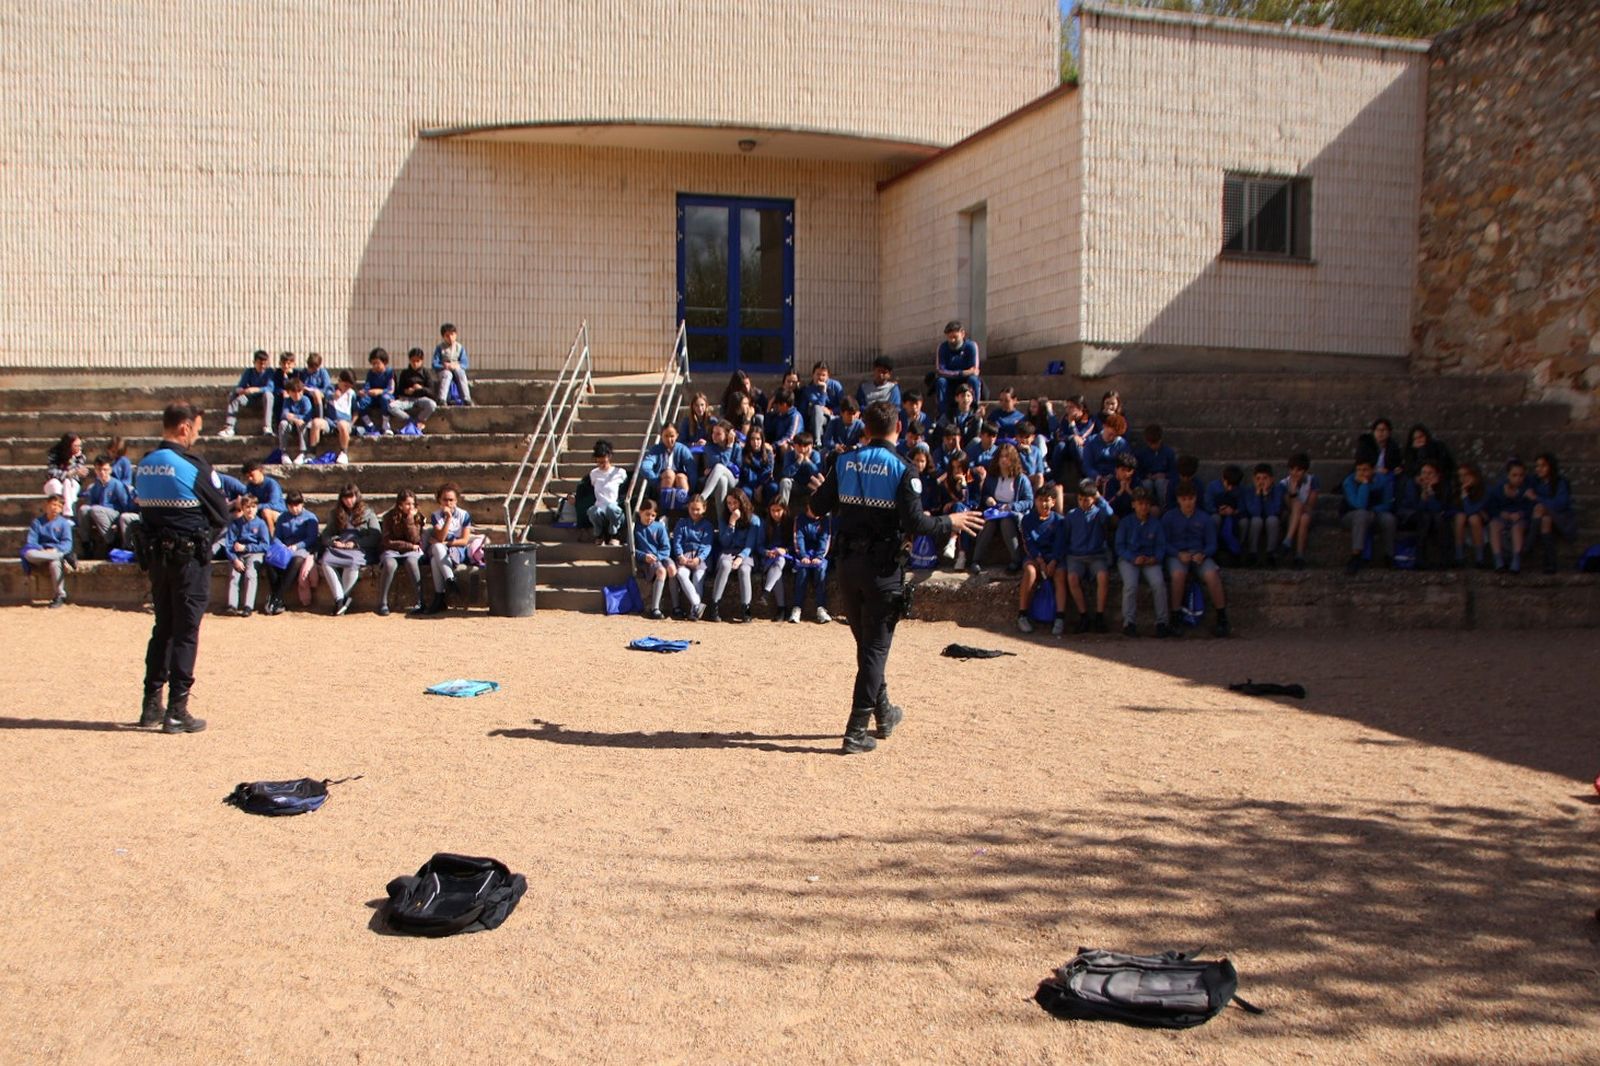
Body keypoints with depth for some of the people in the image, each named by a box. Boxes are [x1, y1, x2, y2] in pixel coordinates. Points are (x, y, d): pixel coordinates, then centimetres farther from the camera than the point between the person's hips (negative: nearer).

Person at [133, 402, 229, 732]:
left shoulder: (142, 466, 6)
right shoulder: (194, 467, -14)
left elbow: (146, 508, 10)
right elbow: (221, 516, -8)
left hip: (155, 554, 7)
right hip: (190, 556, -7)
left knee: (163, 628, 17)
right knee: (186, 632, 0)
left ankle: (152, 704, 20)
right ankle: (176, 711, 2)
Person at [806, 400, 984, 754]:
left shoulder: (844, 462, 0)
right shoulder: (902, 469, -12)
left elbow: (817, 507, 2)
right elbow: (915, 523, -18)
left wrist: (820, 492, 25)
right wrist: (950, 523, -1)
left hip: (847, 562, 5)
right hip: (881, 566, -5)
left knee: (865, 642, 20)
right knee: (876, 647, 2)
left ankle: (883, 712, 36)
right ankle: (857, 731, -1)